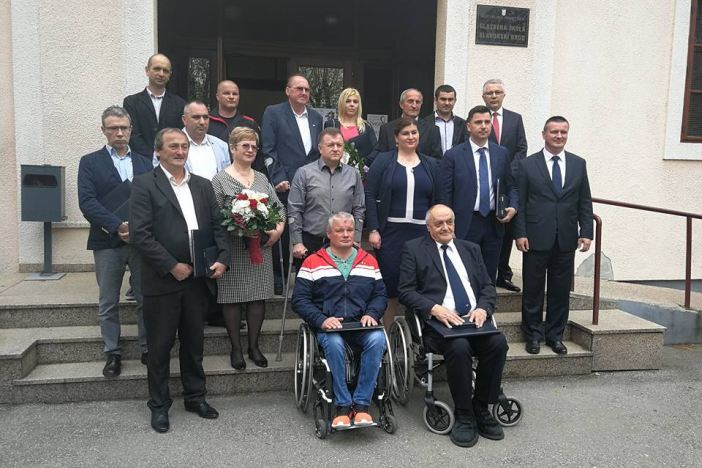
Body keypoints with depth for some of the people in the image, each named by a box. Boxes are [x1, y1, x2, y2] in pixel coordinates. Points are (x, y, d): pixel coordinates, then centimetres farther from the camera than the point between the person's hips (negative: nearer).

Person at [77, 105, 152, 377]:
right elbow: (87, 202, -7)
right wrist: (118, 226, -17)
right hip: (107, 242, -1)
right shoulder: (90, 162, 5)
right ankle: (112, 354, 17)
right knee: (108, 304, 6)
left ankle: (148, 350, 17)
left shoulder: (144, 163, 13)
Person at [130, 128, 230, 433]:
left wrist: (222, 258, -6)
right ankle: (159, 405, 23)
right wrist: (172, 266, -16)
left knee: (194, 342, 15)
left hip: (197, 279, 4)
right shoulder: (144, 185, -4)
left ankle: (195, 397, 30)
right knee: (160, 345, 8)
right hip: (162, 280, -4)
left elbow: (217, 226, 10)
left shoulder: (202, 186, 12)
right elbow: (140, 233, -13)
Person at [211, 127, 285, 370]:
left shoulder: (262, 178, 14)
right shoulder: (220, 180, -1)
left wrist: (279, 229, -3)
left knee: (259, 296, 7)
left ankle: (254, 345, 21)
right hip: (233, 249, -4)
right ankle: (236, 348, 16)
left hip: (261, 247, 4)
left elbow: (279, 207, 14)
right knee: (233, 298, 2)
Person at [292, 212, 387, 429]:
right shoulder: (313, 262, 7)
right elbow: (300, 299, 1)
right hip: (328, 326, -2)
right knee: (334, 343, -35)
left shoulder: (369, 261, 16)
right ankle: (343, 406, -20)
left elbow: (381, 294, 13)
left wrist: (372, 314, -7)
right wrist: (321, 320, -14)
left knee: (377, 339, -30)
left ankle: (361, 404, -20)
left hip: (362, 326, 2)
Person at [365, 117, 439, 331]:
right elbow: (370, 196, -3)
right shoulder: (383, 161, 3)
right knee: (390, 283, -1)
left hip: (422, 233, 3)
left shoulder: (430, 164, 13)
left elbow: (436, 201, 12)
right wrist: (373, 230, -10)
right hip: (391, 232, -3)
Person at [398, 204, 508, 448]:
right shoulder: (413, 249, 8)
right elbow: (406, 291, -1)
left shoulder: (470, 249, 22)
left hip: (473, 318, 4)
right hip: (438, 321, -4)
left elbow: (488, 286, 16)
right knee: (459, 347, -33)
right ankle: (464, 416, -13)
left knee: (498, 342, -25)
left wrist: (483, 308, -5)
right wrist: (435, 309, -15)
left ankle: (481, 408, -6)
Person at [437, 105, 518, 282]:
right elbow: (445, 195, -5)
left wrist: (513, 207, -4)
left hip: (494, 223, 4)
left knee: (489, 277, 12)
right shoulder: (453, 155, -4)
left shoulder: (501, 153, 8)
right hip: (465, 226, -3)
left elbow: (510, 186, 16)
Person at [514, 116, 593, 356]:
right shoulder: (527, 165, 0)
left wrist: (586, 232, 1)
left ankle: (555, 335, 22)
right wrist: (520, 233, -9)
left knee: (561, 290, 9)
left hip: (566, 239, 3)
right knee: (533, 289, 6)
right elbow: (520, 203, -2)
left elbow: (585, 202, 9)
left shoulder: (578, 164, 9)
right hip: (536, 238, -2)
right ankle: (533, 335, 19)